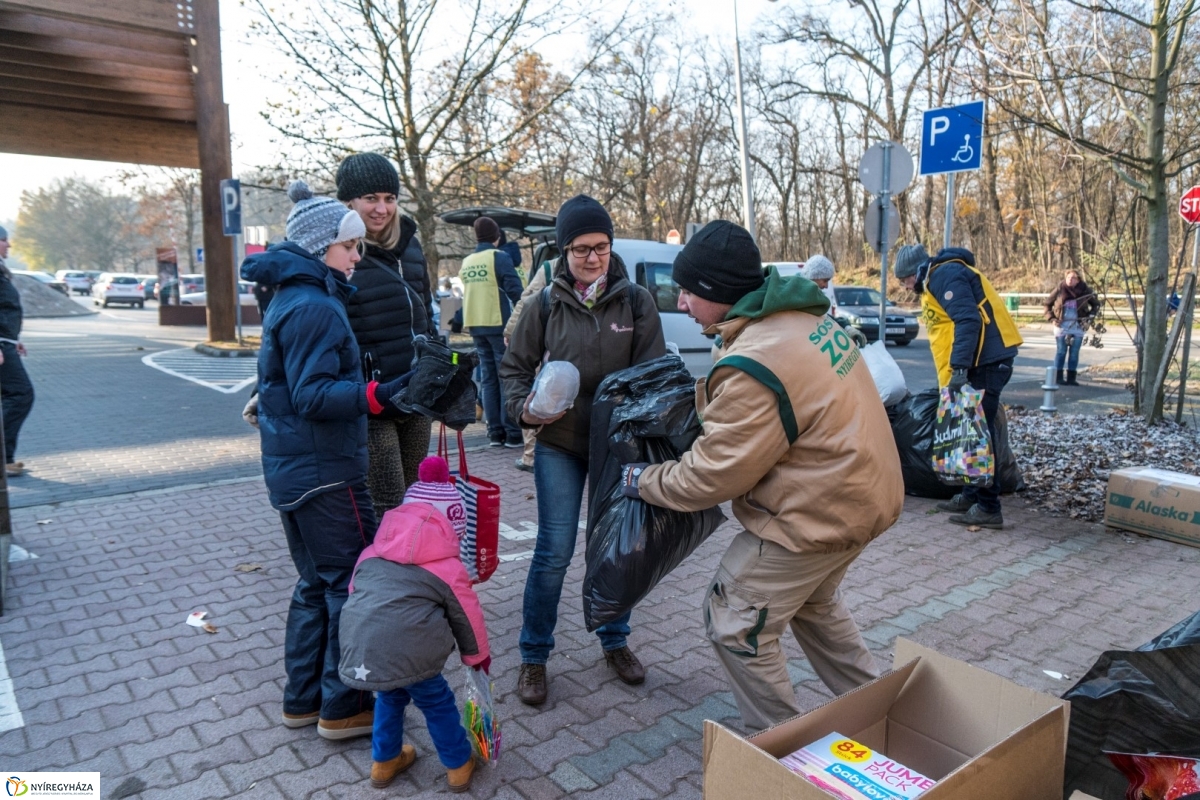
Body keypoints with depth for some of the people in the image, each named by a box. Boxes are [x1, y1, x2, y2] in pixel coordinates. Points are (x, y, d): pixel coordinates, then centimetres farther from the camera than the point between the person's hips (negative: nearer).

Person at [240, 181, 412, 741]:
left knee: (317, 583, 17)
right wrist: (375, 395, -37)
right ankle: (342, 707, 10)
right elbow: (313, 396, -24)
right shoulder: (314, 306, -17)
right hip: (324, 473, -10)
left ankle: (304, 700, 27)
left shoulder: (292, 298, 14)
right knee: (355, 583, 0)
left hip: (293, 468, 10)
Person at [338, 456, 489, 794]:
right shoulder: (448, 568, 8)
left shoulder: (371, 554, 20)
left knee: (390, 696, 33)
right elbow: (466, 617, 16)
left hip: (359, 649, 5)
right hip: (409, 651, -5)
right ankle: (459, 765, 36)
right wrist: (478, 655, 33)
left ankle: (384, 761, 47)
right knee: (437, 701, 21)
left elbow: (353, 593, 28)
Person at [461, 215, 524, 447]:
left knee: (488, 379, 10)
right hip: (499, 324, -6)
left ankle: (495, 432, 10)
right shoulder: (499, 258, -7)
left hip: (475, 326, 6)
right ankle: (513, 433, -5)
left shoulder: (466, 262, 14)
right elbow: (515, 291, -13)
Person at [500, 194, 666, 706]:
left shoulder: (636, 301, -2)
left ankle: (615, 641, 34)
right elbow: (514, 367, 5)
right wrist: (524, 407, -14)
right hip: (559, 446, -1)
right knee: (554, 552, -1)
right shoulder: (547, 303, -3)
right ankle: (533, 658, 18)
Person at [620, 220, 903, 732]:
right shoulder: (803, 317, 3)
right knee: (813, 602, 31)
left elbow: (712, 475, -20)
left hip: (821, 513, -10)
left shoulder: (754, 365, -28)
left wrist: (642, 481, -6)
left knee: (735, 622, 4)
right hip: (864, 490, 10)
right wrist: (685, 396, 6)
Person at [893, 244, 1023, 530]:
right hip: (979, 361, 10)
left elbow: (968, 320, -22)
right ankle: (971, 495, 22)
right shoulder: (934, 282, 22)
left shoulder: (945, 275, -10)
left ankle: (988, 508, -4)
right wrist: (950, 376, 20)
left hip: (987, 359, -10)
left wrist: (959, 367, -25)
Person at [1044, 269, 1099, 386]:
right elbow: (1048, 304, 8)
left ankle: (1071, 378, 11)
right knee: (1061, 351, 1)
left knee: (1074, 353, 5)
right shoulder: (1060, 290, -3)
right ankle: (1058, 378, 5)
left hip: (1078, 326, 1)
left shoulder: (1084, 291, -2)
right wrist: (1051, 318, -3)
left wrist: (1089, 315, -4)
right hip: (1062, 325, -1)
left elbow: (1096, 304, 11)